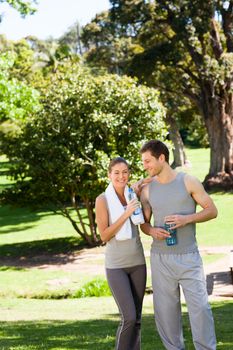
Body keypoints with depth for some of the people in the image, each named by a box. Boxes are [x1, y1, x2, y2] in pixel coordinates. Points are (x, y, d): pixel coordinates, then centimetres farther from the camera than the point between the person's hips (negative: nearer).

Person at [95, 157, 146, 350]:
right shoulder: (102, 200, -9)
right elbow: (104, 236, -12)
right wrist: (126, 214, -21)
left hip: (137, 262, 5)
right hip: (116, 265, -5)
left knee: (137, 319, 6)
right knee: (129, 318, -14)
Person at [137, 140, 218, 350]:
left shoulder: (188, 182, -3)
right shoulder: (147, 189, 6)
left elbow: (212, 210, 0)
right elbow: (144, 222, 13)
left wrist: (187, 219, -16)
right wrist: (152, 231, -10)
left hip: (188, 256, -3)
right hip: (161, 259, 3)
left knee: (200, 307, -7)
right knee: (165, 309, 3)